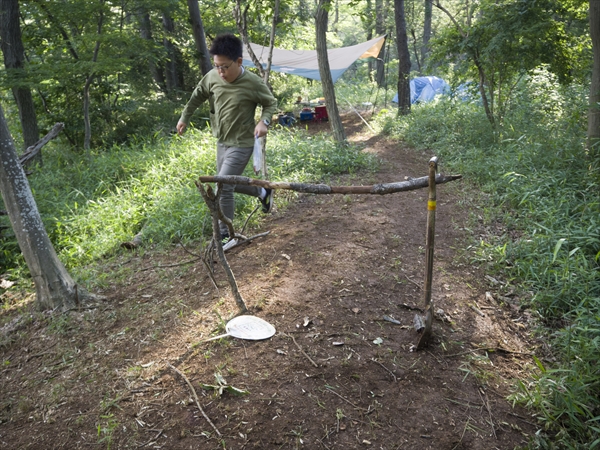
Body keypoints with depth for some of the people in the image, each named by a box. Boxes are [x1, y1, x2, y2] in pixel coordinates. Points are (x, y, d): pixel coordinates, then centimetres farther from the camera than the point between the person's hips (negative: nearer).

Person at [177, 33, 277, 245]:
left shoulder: (254, 83, -21)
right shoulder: (212, 77, -8)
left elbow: (271, 103, -4)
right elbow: (198, 96, 12)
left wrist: (264, 122, -21)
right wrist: (185, 117, 15)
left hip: (241, 144, -7)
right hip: (222, 141, 7)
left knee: (223, 187, -13)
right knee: (228, 184, 18)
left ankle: (225, 235, 2)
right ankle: (262, 192, 41)